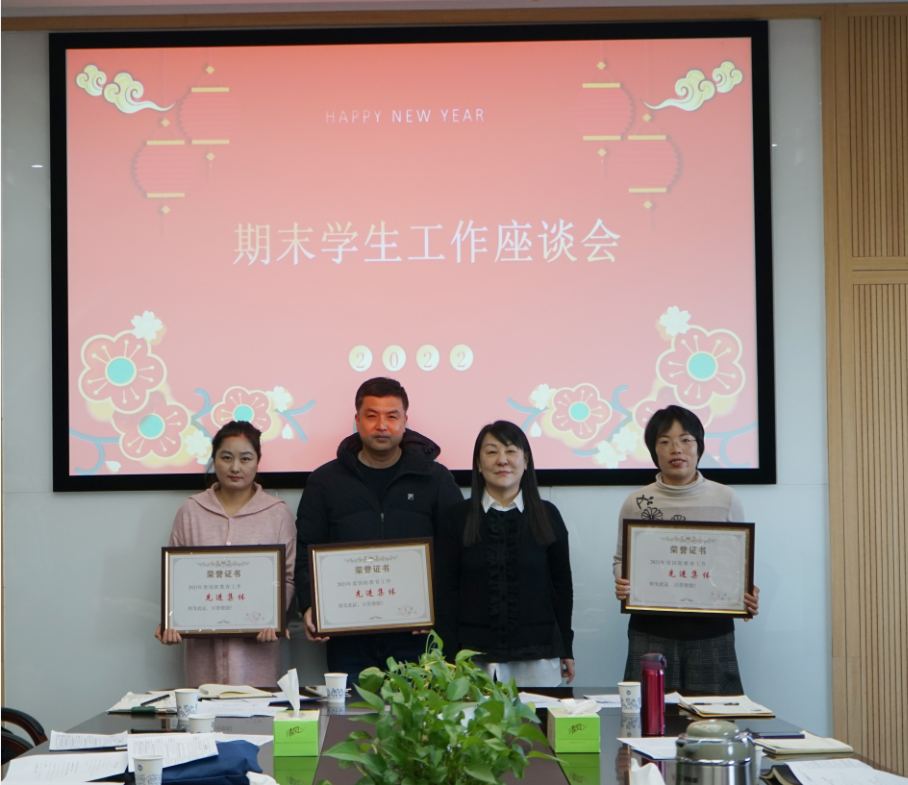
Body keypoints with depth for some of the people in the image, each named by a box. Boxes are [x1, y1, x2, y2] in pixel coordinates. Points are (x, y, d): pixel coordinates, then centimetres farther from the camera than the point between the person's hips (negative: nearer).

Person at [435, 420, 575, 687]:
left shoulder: (547, 516, 6)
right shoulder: (457, 519, 4)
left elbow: (562, 585, 10)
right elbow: (445, 590, 2)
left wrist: (566, 649, 9)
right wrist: (450, 656, -4)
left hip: (536, 656, 1)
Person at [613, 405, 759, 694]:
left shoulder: (726, 500, 5)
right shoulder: (636, 503, 5)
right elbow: (621, 559, 13)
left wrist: (747, 596, -7)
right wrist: (622, 584, -9)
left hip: (712, 630, 0)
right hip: (651, 633, 0)